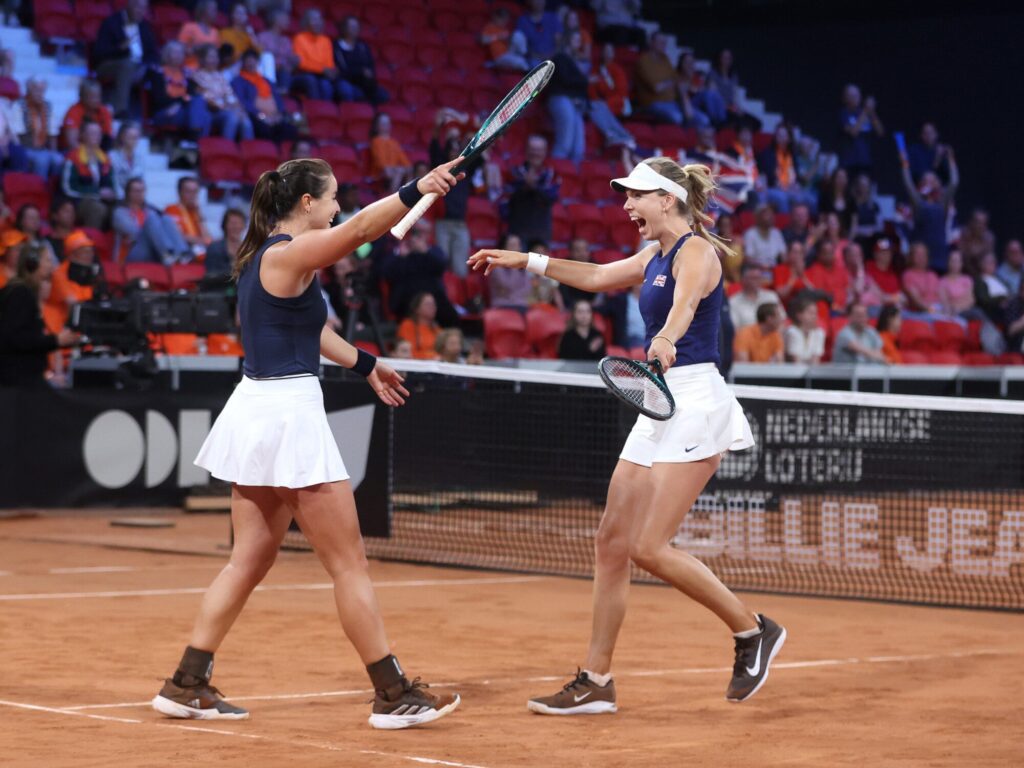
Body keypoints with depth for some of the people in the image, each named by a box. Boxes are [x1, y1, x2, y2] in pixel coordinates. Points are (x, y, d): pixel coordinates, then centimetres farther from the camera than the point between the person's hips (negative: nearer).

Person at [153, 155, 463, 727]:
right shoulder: (287, 254, -14)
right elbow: (359, 229, -31)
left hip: (259, 415, 10)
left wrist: (365, 364, 29)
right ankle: (394, 695, 3)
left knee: (251, 561, 15)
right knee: (350, 564, -3)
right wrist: (416, 190, -41)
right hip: (288, 414, -10)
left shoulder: (269, 255, 14)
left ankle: (187, 685, 16)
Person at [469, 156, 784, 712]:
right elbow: (597, 276, 34)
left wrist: (666, 339, -54)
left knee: (650, 547, -15)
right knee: (612, 541, 6)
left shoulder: (696, 251, -11)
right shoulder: (655, 257, 17)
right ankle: (595, 681, 10)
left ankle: (753, 630, 2)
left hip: (695, 401, -10)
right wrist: (526, 261, 33)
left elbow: (686, 300, -33)